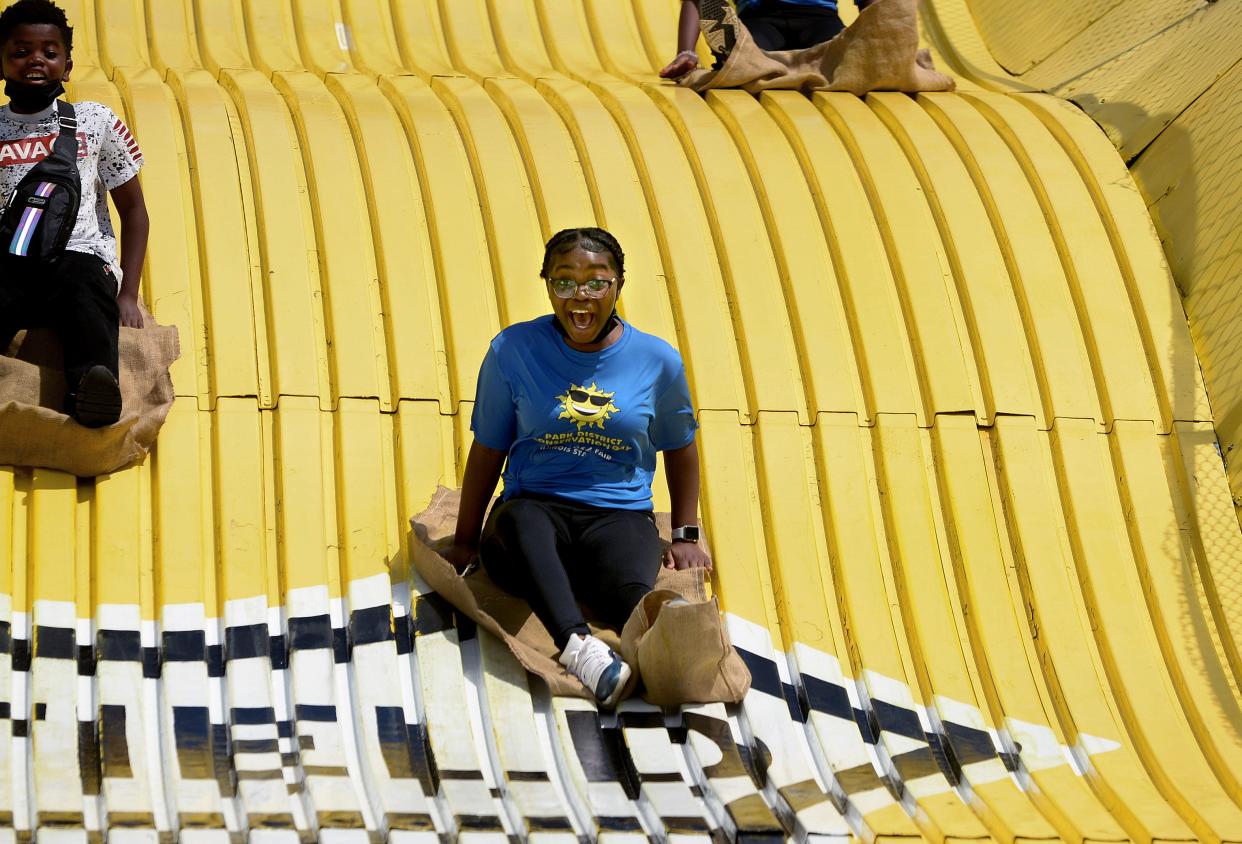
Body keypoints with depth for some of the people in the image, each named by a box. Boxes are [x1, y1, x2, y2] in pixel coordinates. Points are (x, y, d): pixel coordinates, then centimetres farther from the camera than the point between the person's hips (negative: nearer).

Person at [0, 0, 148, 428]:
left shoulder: (96, 122, 14)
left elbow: (132, 208, 15)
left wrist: (128, 296, 2)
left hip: (80, 255, -1)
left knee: (84, 291, -40)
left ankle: (93, 391, -67)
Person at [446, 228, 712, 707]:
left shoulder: (657, 360, 7)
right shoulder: (514, 350, 4)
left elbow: (679, 447, 21)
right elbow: (488, 450, 11)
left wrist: (685, 536, 18)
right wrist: (465, 540, 12)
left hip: (620, 516, 1)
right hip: (535, 503, -1)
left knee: (632, 586, -37)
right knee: (518, 523, -41)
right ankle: (576, 644, -62)